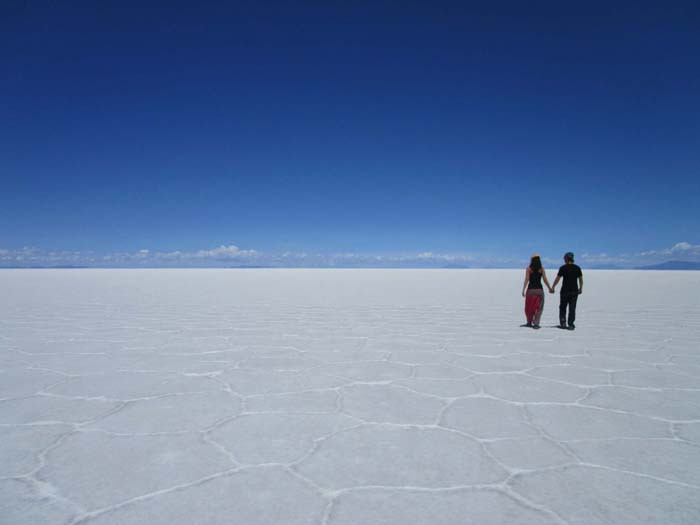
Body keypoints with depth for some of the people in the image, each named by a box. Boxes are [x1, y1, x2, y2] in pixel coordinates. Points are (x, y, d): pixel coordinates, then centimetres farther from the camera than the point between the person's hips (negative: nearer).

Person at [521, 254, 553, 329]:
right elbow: (545, 280, -1)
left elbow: (526, 280, -9)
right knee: (538, 308, 5)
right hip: (539, 290, 0)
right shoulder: (542, 269, 2)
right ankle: (536, 323, -6)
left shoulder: (529, 269, -1)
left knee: (529, 307, 14)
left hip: (530, 290, 0)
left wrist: (523, 290, -11)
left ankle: (529, 323, 23)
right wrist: (550, 288, 12)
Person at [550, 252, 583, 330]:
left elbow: (557, 279, -6)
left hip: (565, 291, -3)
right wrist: (580, 288, 21)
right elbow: (581, 279, 9)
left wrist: (552, 288, 3)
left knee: (562, 308, 11)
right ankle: (570, 325, 4)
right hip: (574, 291, 3)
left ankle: (563, 323, 7)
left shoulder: (563, 268, -7)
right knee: (572, 309, 6)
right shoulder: (577, 268, 4)